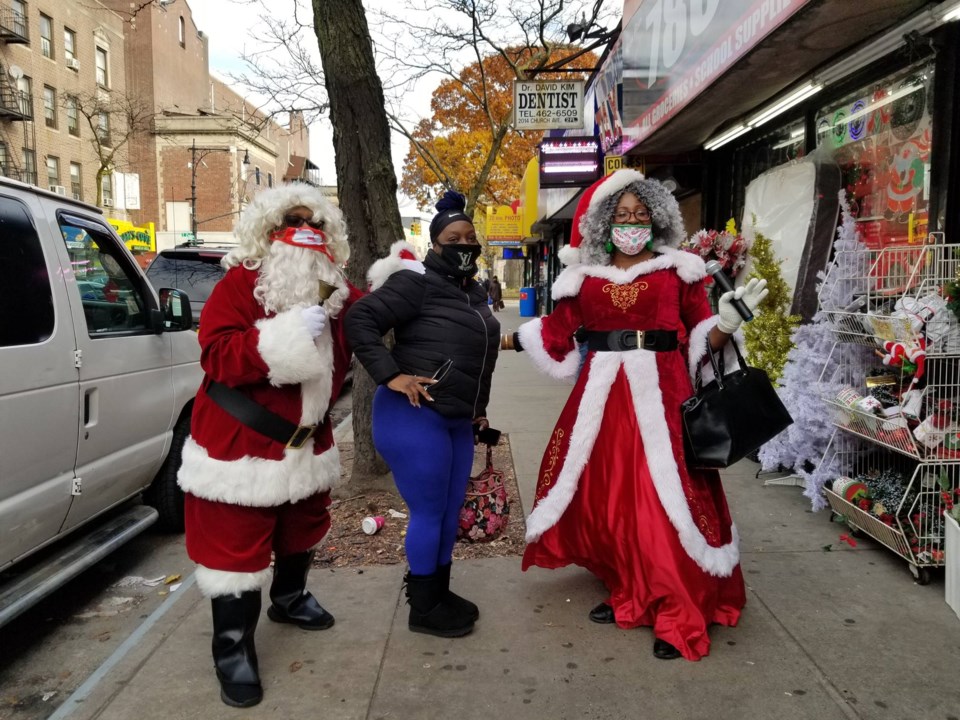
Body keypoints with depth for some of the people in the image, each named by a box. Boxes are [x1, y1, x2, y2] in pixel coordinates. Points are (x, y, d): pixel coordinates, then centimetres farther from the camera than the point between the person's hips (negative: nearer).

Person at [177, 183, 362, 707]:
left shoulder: (336, 292, 6)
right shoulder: (240, 283, -14)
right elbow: (216, 355, -24)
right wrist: (285, 336, -34)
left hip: (306, 440, 7)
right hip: (241, 442, -6)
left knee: (301, 528, 23)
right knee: (236, 547, -1)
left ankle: (289, 598, 48)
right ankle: (232, 649, 15)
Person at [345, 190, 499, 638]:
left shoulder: (474, 293, 16)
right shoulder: (417, 282, -11)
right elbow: (360, 319, -18)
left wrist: (478, 409, 24)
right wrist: (391, 375, -24)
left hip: (457, 420, 9)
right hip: (414, 416, -9)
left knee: (451, 511, 16)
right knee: (428, 513, 0)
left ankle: (438, 592, 34)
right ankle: (422, 609, 17)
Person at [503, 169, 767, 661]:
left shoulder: (677, 270, 4)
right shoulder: (585, 277, 10)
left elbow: (702, 336, 5)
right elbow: (555, 332, 10)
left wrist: (729, 321, -14)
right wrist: (500, 339, 9)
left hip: (659, 393, -3)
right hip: (602, 394, 4)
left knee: (663, 499, -6)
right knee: (605, 496, 8)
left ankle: (679, 616, 5)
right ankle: (628, 594, 26)